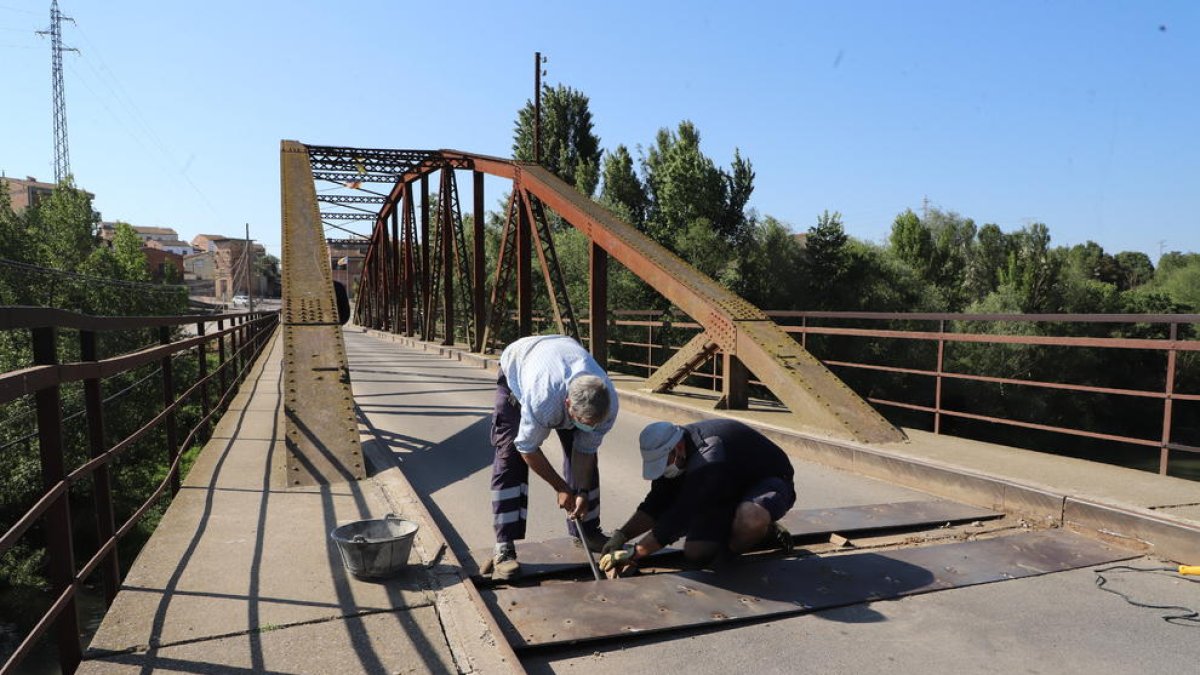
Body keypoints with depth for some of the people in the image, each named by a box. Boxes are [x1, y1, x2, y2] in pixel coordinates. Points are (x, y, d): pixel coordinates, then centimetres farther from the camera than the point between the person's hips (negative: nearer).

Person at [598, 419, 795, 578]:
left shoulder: (709, 459, -39)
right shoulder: (668, 450, -10)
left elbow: (681, 516, -36)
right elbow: (656, 504, -4)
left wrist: (634, 552, -30)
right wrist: (622, 535, -17)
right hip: (730, 491, 8)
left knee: (751, 518, -43)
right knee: (695, 554, -8)